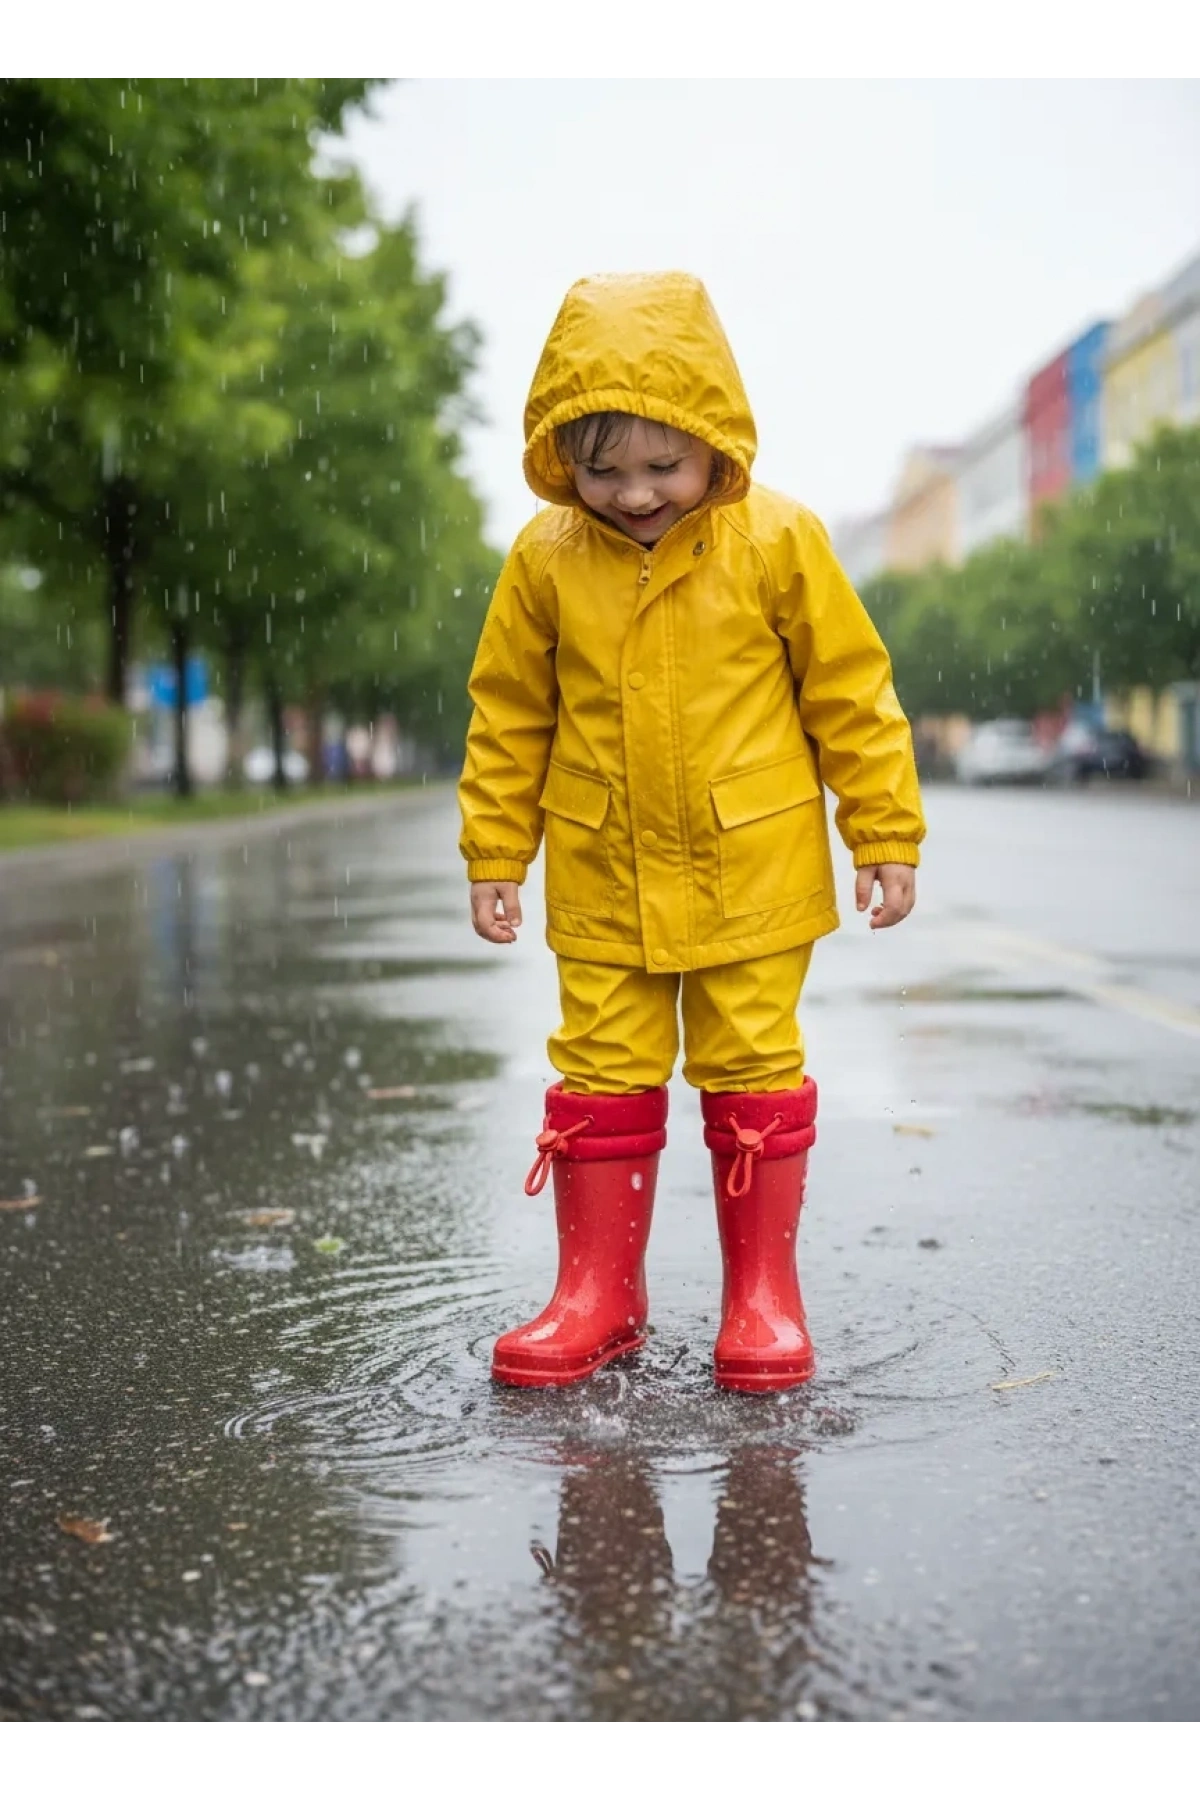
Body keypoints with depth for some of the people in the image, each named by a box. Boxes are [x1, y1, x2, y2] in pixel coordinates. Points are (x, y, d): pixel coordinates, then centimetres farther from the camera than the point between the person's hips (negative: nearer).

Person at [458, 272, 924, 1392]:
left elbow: (852, 693, -2)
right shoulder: (545, 560, -4)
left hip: (750, 872, -2)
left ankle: (762, 1290, 20)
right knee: (601, 1075, 7)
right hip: (602, 879, 2)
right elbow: (509, 716, 7)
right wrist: (493, 854, 7)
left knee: (753, 1072, 6)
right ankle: (598, 1291, 20)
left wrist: (887, 837, -1)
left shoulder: (775, 541, -8)